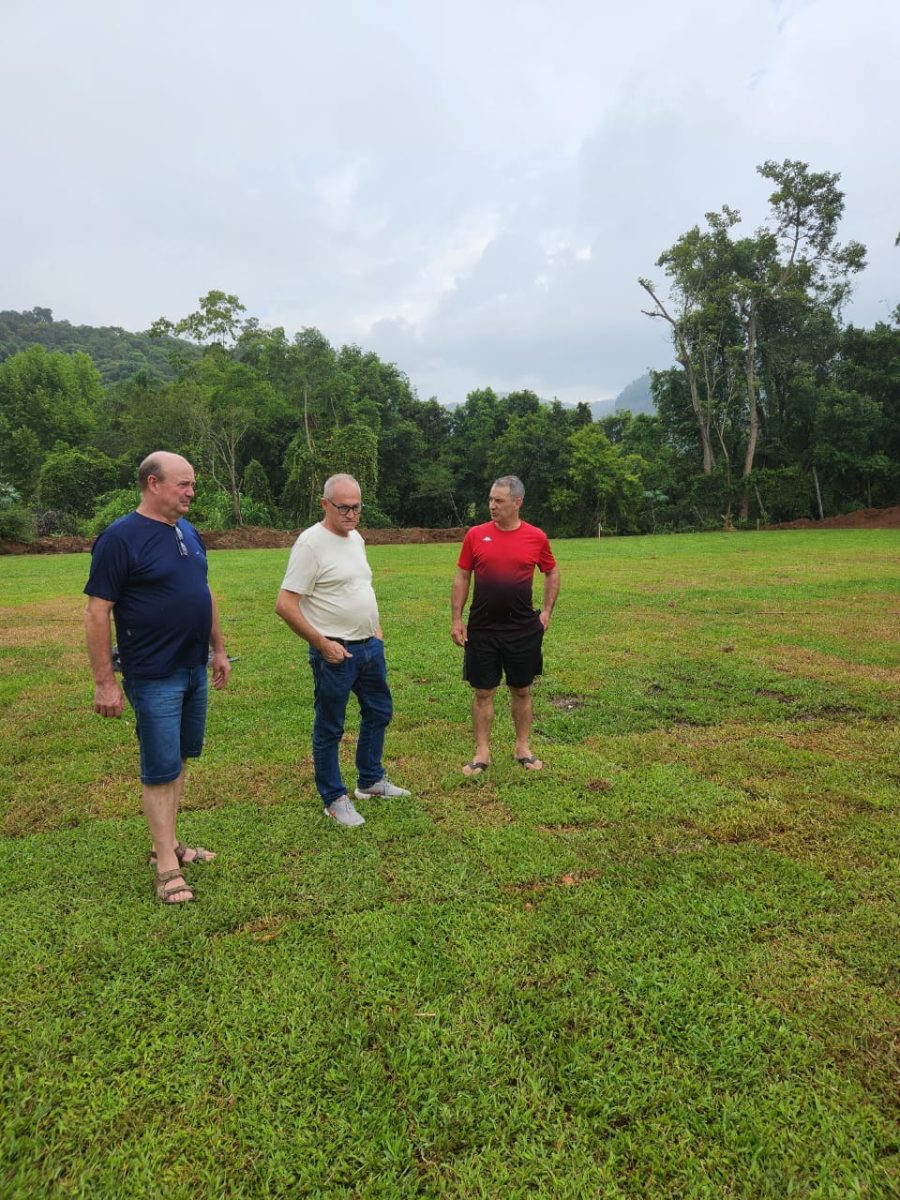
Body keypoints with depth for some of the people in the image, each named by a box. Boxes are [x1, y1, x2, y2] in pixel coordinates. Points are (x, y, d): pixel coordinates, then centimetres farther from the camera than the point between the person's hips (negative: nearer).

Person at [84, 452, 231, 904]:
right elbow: (97, 613, -15)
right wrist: (105, 682, -16)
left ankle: (168, 843, 31)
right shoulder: (120, 538, -14)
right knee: (160, 770, 1)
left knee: (179, 760, 16)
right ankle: (167, 867, 13)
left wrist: (219, 649, 16)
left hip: (194, 671, 7)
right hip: (154, 677, -7)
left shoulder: (188, 532, 9)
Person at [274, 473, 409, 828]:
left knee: (379, 712, 20)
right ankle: (334, 799, 21)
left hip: (369, 645, 9)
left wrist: (374, 628, 14)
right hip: (335, 652, -9)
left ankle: (370, 781, 37)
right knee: (329, 729, 6)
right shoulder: (311, 542, -18)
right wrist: (322, 645, -20)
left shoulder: (356, 538, 8)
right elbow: (285, 605, -21)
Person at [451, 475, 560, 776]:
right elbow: (462, 577, 3)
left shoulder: (536, 537, -2)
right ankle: (482, 753, 18)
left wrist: (547, 610, 6)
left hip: (523, 629, 0)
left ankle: (523, 748, 28)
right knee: (483, 692, 7)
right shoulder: (476, 535, -2)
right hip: (482, 629, 0)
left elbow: (552, 573, 13)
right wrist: (456, 620, -1)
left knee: (521, 690, 12)